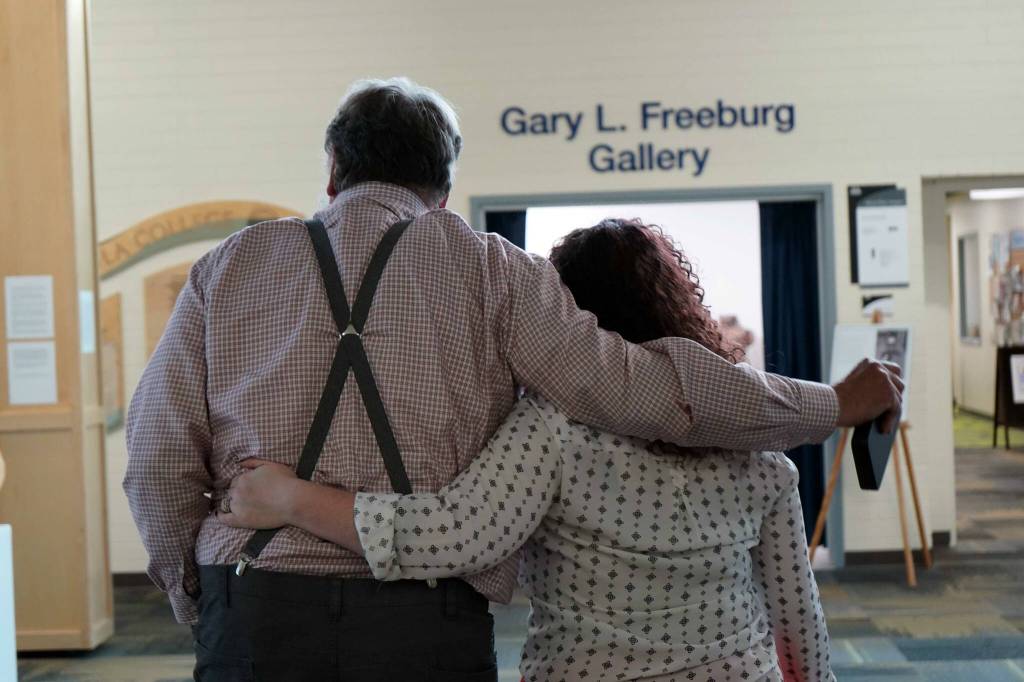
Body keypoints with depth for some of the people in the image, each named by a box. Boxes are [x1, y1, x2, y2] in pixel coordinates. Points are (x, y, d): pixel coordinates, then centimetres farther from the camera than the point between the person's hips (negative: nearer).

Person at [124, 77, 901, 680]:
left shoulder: (229, 266, 10)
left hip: (256, 615, 2)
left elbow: (160, 463, 6)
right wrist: (835, 404, 7)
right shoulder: (488, 267, 5)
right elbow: (634, 387, -3)